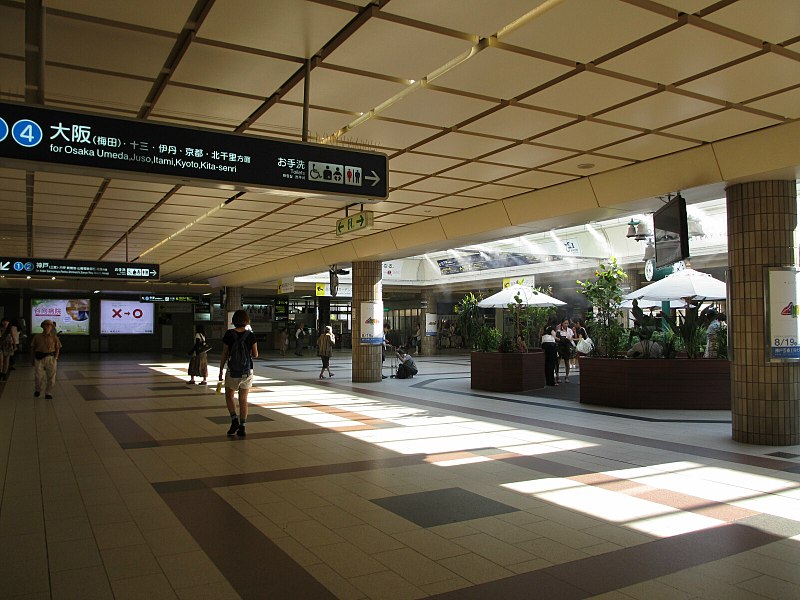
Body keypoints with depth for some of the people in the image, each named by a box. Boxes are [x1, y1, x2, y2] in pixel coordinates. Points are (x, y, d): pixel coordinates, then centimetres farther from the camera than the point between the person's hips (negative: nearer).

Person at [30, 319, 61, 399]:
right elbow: (32, 348, 11)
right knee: (38, 376, -4)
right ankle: (37, 389, 25)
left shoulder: (54, 337, 5)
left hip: (50, 358, 0)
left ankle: (48, 393, 15)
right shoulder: (37, 337, 6)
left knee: (51, 377, 2)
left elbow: (57, 349, 8)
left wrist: (56, 358, -2)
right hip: (39, 358, 0)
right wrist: (32, 359, 8)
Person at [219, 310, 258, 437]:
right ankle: (242, 427, 7)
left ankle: (234, 420, 2)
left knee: (229, 396, 18)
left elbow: (224, 354, -4)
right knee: (243, 399, 8)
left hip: (232, 371, -1)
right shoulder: (251, 335, -5)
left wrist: (221, 371, 5)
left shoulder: (229, 334, -8)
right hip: (247, 371, 1)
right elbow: (255, 355, -1)